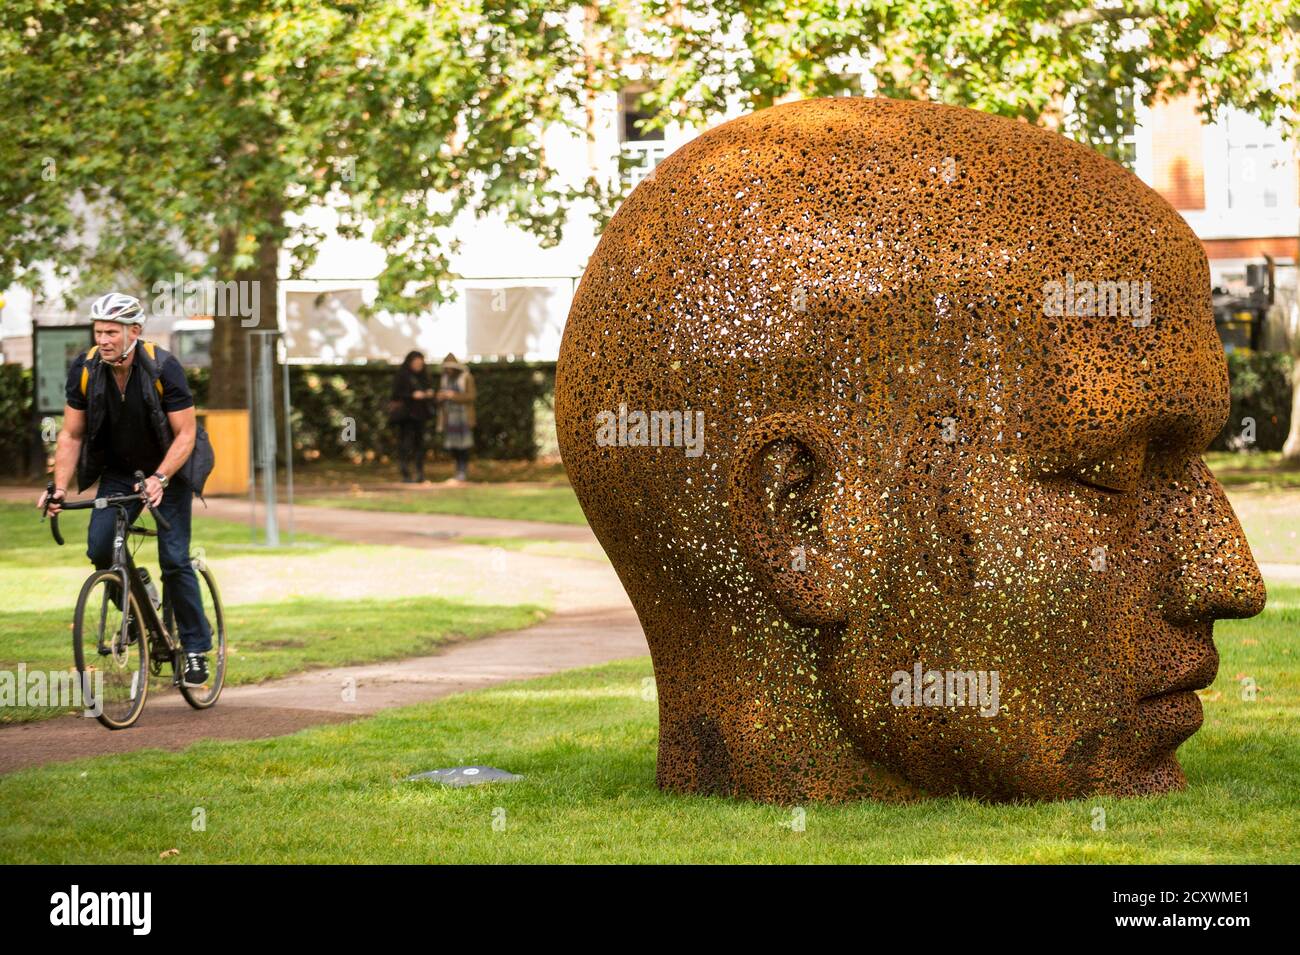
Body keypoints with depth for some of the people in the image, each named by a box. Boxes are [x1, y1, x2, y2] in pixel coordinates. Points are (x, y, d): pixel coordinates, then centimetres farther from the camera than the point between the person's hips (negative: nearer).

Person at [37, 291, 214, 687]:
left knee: (174, 559, -11)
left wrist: (159, 479, -37)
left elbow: (185, 433, -22)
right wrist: (59, 487, -20)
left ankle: (197, 647, 4)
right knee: (99, 548, -17)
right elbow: (71, 435, -8)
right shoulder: (84, 369, -15)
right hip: (118, 471, 3)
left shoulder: (163, 368, -25)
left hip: (168, 469, -3)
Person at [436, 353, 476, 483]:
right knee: (453, 446, 3)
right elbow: (439, 398, 19)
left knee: (463, 446, -9)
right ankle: (458, 473, 10)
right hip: (449, 417, 5)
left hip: (463, 417, -5)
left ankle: (463, 473, -7)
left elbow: (470, 396, -9)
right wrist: (440, 397, -5)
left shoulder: (466, 378, -4)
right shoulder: (444, 379, 13)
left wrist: (454, 396, -19)